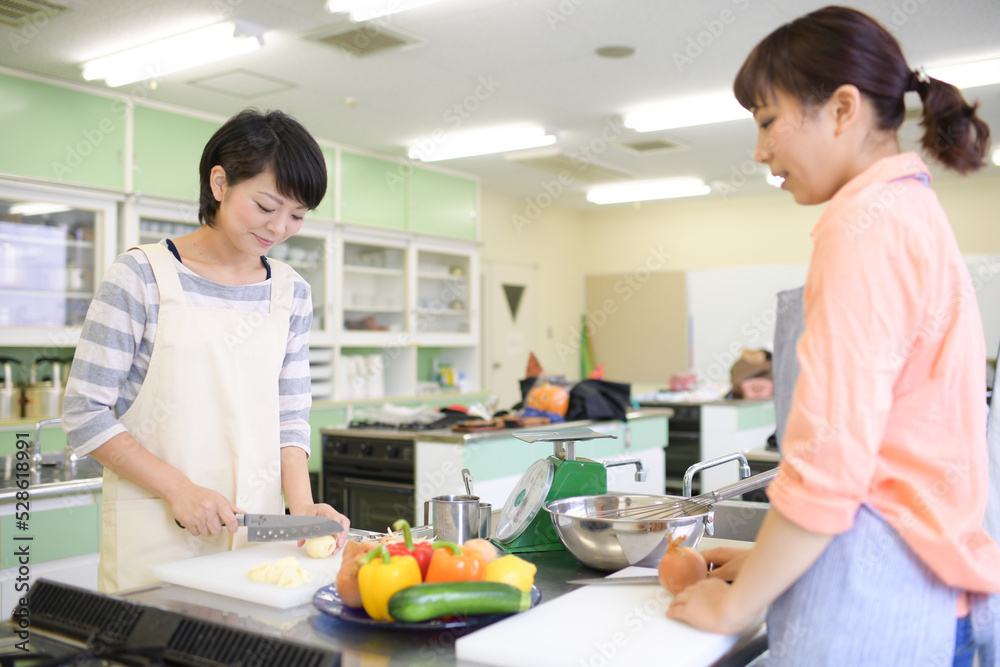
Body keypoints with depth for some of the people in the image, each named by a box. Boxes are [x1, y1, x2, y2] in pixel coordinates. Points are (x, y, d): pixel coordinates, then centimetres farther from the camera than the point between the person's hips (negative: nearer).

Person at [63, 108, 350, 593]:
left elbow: (290, 416, 8)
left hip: (257, 529, 4)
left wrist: (300, 503, -8)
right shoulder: (141, 275, -7)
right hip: (155, 536, -4)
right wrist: (179, 488, -16)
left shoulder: (292, 293, 6)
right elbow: (84, 414, -7)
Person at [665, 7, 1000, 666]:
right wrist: (764, 561, 17)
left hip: (873, 589, -9)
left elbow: (829, 461, -21)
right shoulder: (915, 212, 16)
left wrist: (736, 605, -8)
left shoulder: (867, 222, -15)